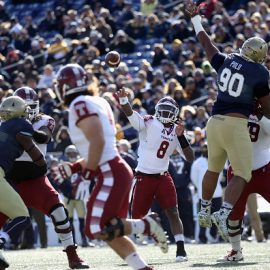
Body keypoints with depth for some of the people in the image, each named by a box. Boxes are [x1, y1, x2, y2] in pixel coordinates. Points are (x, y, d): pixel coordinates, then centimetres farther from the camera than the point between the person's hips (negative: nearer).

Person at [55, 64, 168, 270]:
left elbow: (98, 141, -22)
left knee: (97, 230, -12)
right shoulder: (97, 102, 16)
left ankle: (147, 224, -7)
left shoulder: (80, 105, -12)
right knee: (111, 233, 11)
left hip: (111, 174, -10)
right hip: (117, 170, 10)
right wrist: (75, 167, 21)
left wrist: (89, 170, -10)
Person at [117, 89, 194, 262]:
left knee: (173, 212, -10)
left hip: (163, 177, 3)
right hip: (144, 176, -3)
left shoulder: (176, 131, 6)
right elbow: (130, 114, -26)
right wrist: (123, 99, -46)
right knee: (137, 217, 5)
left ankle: (181, 249, -11)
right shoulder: (148, 123, -6)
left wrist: (181, 136, -12)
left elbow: (190, 158, 1)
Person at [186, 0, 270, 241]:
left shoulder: (226, 61, 6)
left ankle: (204, 211, 35)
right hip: (236, 125, -6)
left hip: (215, 122, 6)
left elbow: (207, 44, 24)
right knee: (242, 175, -1)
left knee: (214, 169, 24)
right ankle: (223, 214, -20)